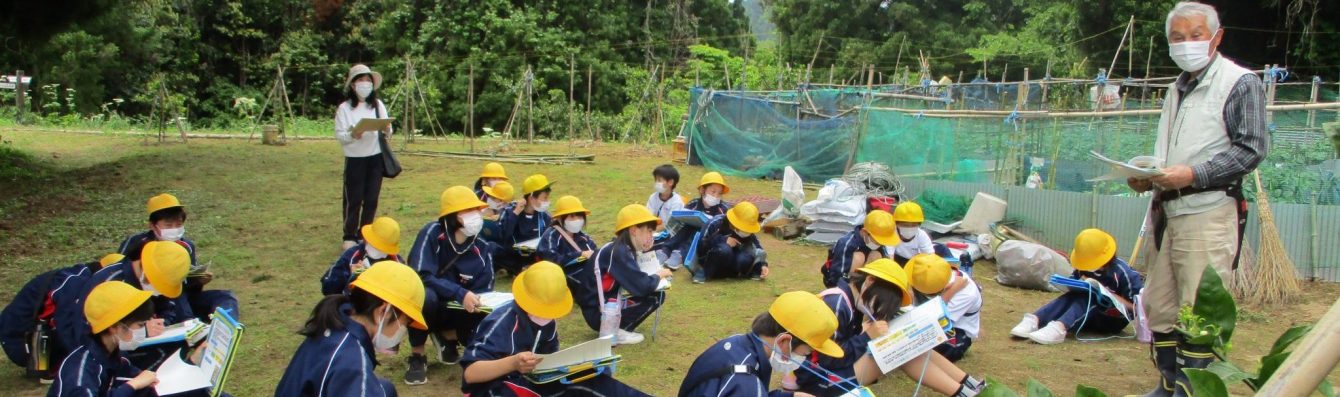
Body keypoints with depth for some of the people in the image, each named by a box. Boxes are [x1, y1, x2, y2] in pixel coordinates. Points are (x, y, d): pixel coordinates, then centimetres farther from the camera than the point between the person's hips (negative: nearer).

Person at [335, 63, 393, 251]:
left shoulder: (378, 105, 7)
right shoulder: (344, 108, -4)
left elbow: (388, 131, 6)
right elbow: (339, 135, -8)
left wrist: (386, 131, -17)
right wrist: (352, 135, -28)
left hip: (376, 157, 3)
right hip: (355, 158, -3)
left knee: (371, 199, 7)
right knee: (354, 200, 1)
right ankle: (349, 237, 12)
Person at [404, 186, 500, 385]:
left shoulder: (482, 247, -9)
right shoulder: (432, 233, -20)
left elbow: (483, 290, -4)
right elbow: (421, 275, -28)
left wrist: (477, 301, -28)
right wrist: (460, 294, -37)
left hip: (458, 310, 4)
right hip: (428, 304, -4)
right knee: (425, 297, -39)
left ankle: (446, 336, 11)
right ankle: (417, 357, -14)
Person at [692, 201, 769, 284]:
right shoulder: (715, 224, -21)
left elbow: (758, 248, -2)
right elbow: (700, 246, -24)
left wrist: (763, 264, -19)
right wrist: (723, 241, -28)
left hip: (731, 267, 4)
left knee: (745, 259, -32)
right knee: (724, 249, -37)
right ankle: (703, 271, -17)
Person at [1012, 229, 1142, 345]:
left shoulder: (1122, 272, -19)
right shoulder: (1085, 268, -4)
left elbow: (1136, 307, -20)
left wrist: (1104, 291, -28)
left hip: (1114, 320, -5)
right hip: (1092, 317, 5)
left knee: (1089, 297, -31)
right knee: (1073, 295, -24)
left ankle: (1059, 327, -56)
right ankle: (1034, 320, -44)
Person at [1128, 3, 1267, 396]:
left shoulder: (1240, 82, -3)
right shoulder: (1177, 89, 20)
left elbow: (1251, 149, -10)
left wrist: (1193, 175, -19)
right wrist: (1147, 177, 8)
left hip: (1208, 212, -7)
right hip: (1167, 211, 8)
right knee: (1159, 306, 9)